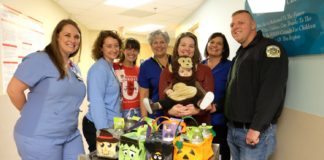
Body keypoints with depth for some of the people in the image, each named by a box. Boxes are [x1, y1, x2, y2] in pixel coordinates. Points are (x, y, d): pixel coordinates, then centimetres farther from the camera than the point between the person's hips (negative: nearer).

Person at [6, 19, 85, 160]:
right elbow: (13, 90, -16)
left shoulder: (75, 69, 11)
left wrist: (70, 122, 13)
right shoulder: (40, 59, -13)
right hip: (39, 138, -7)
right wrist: (32, 115, -5)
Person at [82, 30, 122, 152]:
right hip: (98, 127, -9)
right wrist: (104, 130, -26)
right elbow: (96, 102, -23)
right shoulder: (99, 69, -17)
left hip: (109, 124, 9)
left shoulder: (110, 68, 11)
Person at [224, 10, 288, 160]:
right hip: (233, 129, 8)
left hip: (255, 131, -8)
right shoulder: (240, 54, 17)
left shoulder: (269, 48, -10)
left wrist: (256, 128, -24)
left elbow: (272, 91, -21)